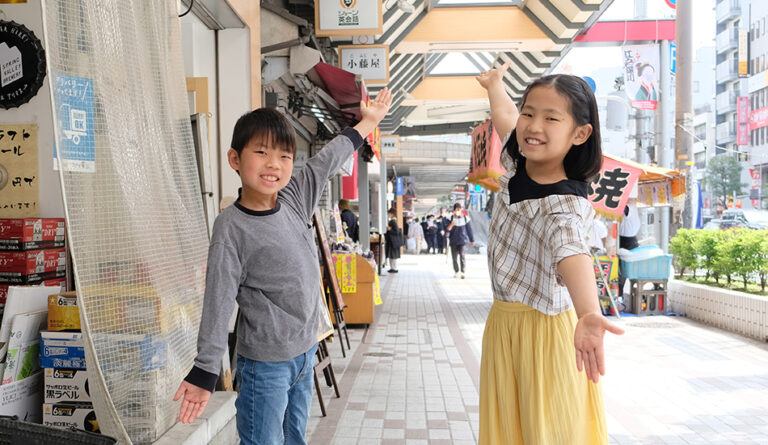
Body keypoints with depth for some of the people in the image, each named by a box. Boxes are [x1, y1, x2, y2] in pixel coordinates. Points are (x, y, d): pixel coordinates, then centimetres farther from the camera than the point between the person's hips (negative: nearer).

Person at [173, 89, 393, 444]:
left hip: (305, 352, 6)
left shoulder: (294, 199, 0)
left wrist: (368, 121, 24)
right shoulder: (231, 228, -16)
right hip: (264, 364, -6)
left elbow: (328, 160, 14)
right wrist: (204, 373, -16)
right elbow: (218, 304, -16)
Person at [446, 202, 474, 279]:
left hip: (463, 240, -1)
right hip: (453, 241, 1)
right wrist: (450, 225, -21)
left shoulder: (465, 218, 4)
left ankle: (463, 272, -10)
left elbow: (469, 229, 11)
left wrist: (472, 240, 15)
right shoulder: (451, 218, 4)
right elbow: (447, 230, 0)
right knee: (454, 257, 4)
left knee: (463, 256, -12)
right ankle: (456, 271, 16)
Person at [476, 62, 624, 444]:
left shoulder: (566, 203, -23)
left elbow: (570, 249, -45)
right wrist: (494, 83, 39)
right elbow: (504, 116, 20)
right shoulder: (517, 163, -1)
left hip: (547, 329, -7)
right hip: (502, 325, 7)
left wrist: (587, 314, -62)